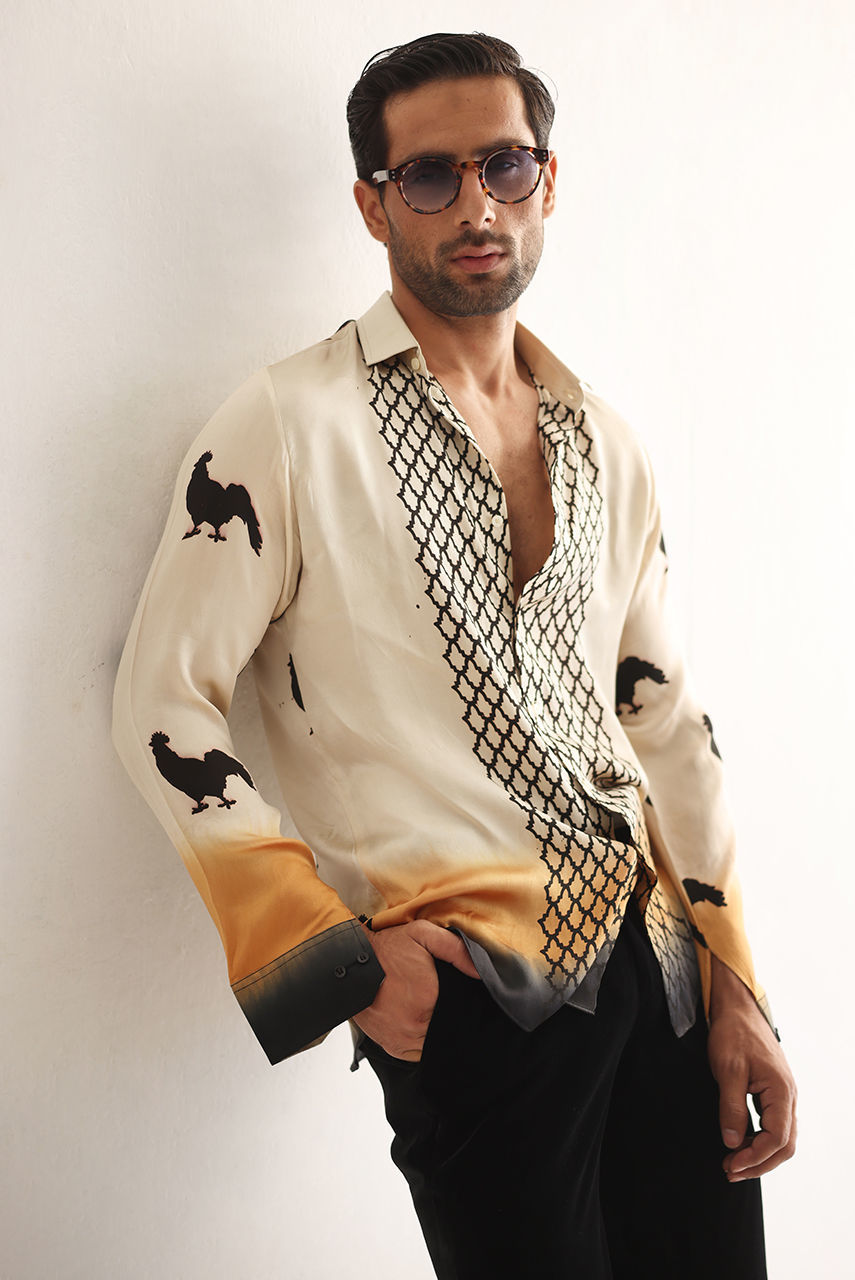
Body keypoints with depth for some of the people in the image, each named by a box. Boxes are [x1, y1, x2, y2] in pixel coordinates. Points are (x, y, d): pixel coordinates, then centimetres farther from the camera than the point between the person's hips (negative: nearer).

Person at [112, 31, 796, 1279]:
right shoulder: (289, 424, -8)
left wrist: (736, 986, 9)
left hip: (659, 962, 6)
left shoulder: (604, 444, 10)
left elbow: (661, 707, 13)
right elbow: (164, 706, -8)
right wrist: (335, 952, -12)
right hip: (471, 994, -5)